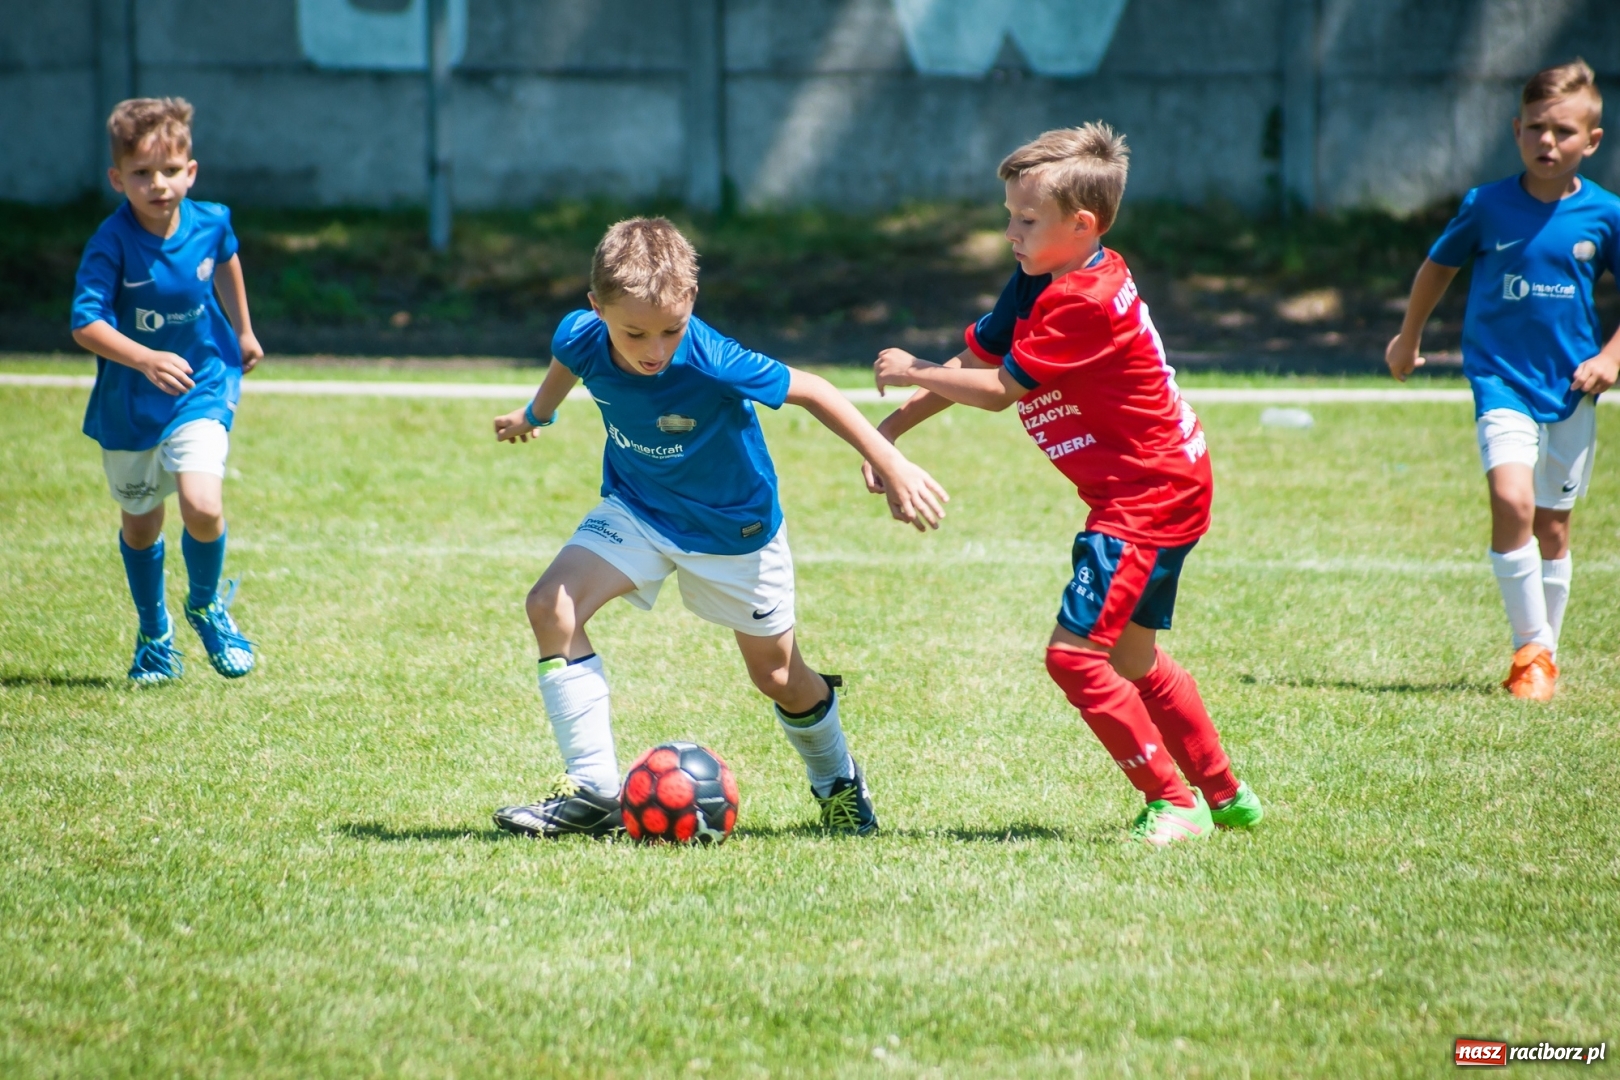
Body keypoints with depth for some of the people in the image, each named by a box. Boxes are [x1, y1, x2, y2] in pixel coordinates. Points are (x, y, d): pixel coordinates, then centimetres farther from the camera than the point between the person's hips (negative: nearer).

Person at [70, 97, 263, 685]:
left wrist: (242, 330, 26)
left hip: (202, 390, 0)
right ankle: (154, 636, 40)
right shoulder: (111, 244, -22)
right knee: (141, 525, 16)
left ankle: (207, 606, 11)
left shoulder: (210, 223, -11)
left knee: (203, 508, -20)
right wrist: (145, 359, -45)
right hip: (128, 407, 0)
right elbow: (86, 323, -31)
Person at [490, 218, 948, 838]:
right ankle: (594, 792, -15)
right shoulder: (580, 339, -24)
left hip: (734, 526, -3)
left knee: (779, 677, 12)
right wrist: (534, 415, 25)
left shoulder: (713, 364, -37)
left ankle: (838, 782, 43)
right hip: (637, 509, 3)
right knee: (552, 607, -20)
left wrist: (893, 469, -22)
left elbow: (809, 391, -25)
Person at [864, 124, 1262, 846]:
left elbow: (998, 389, -18)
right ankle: (1228, 798, 30)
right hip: (1163, 488, 11)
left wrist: (911, 374, -4)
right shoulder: (1038, 282, 8)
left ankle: (1175, 803, -6)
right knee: (1130, 661, 19)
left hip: (1147, 499, -11)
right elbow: (975, 360, 12)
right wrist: (890, 430, 5)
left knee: (1073, 654, -14)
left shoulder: (1085, 301, -23)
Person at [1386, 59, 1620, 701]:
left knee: (1553, 526, 11)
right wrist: (1408, 339, 23)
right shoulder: (1486, 207, -5)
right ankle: (1530, 650, -13)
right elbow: (1438, 265, 13)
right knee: (1511, 502, -22)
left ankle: (1543, 656, 27)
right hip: (1501, 379, -2)